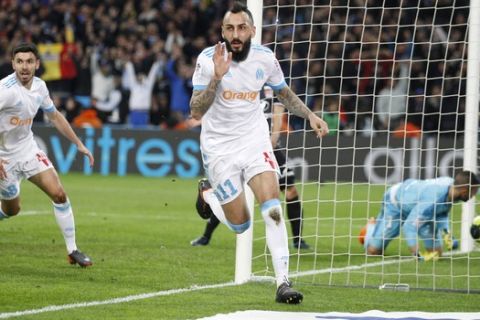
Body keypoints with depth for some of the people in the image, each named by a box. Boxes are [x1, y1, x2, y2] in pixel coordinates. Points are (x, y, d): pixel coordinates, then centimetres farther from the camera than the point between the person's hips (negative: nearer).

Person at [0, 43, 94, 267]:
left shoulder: (39, 86, -3)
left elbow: (54, 116, 15)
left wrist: (79, 144, 14)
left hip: (28, 148, 5)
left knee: (59, 194, -8)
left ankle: (72, 250, 0)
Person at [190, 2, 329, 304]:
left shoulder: (265, 58, -5)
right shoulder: (208, 60, -14)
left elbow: (284, 92, 15)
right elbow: (196, 112, -18)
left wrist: (310, 115, 0)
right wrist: (217, 77, -31)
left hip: (254, 140, 2)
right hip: (219, 147, -2)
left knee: (273, 208, -20)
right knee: (240, 225, 3)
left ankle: (283, 282, -19)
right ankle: (207, 194, 35)